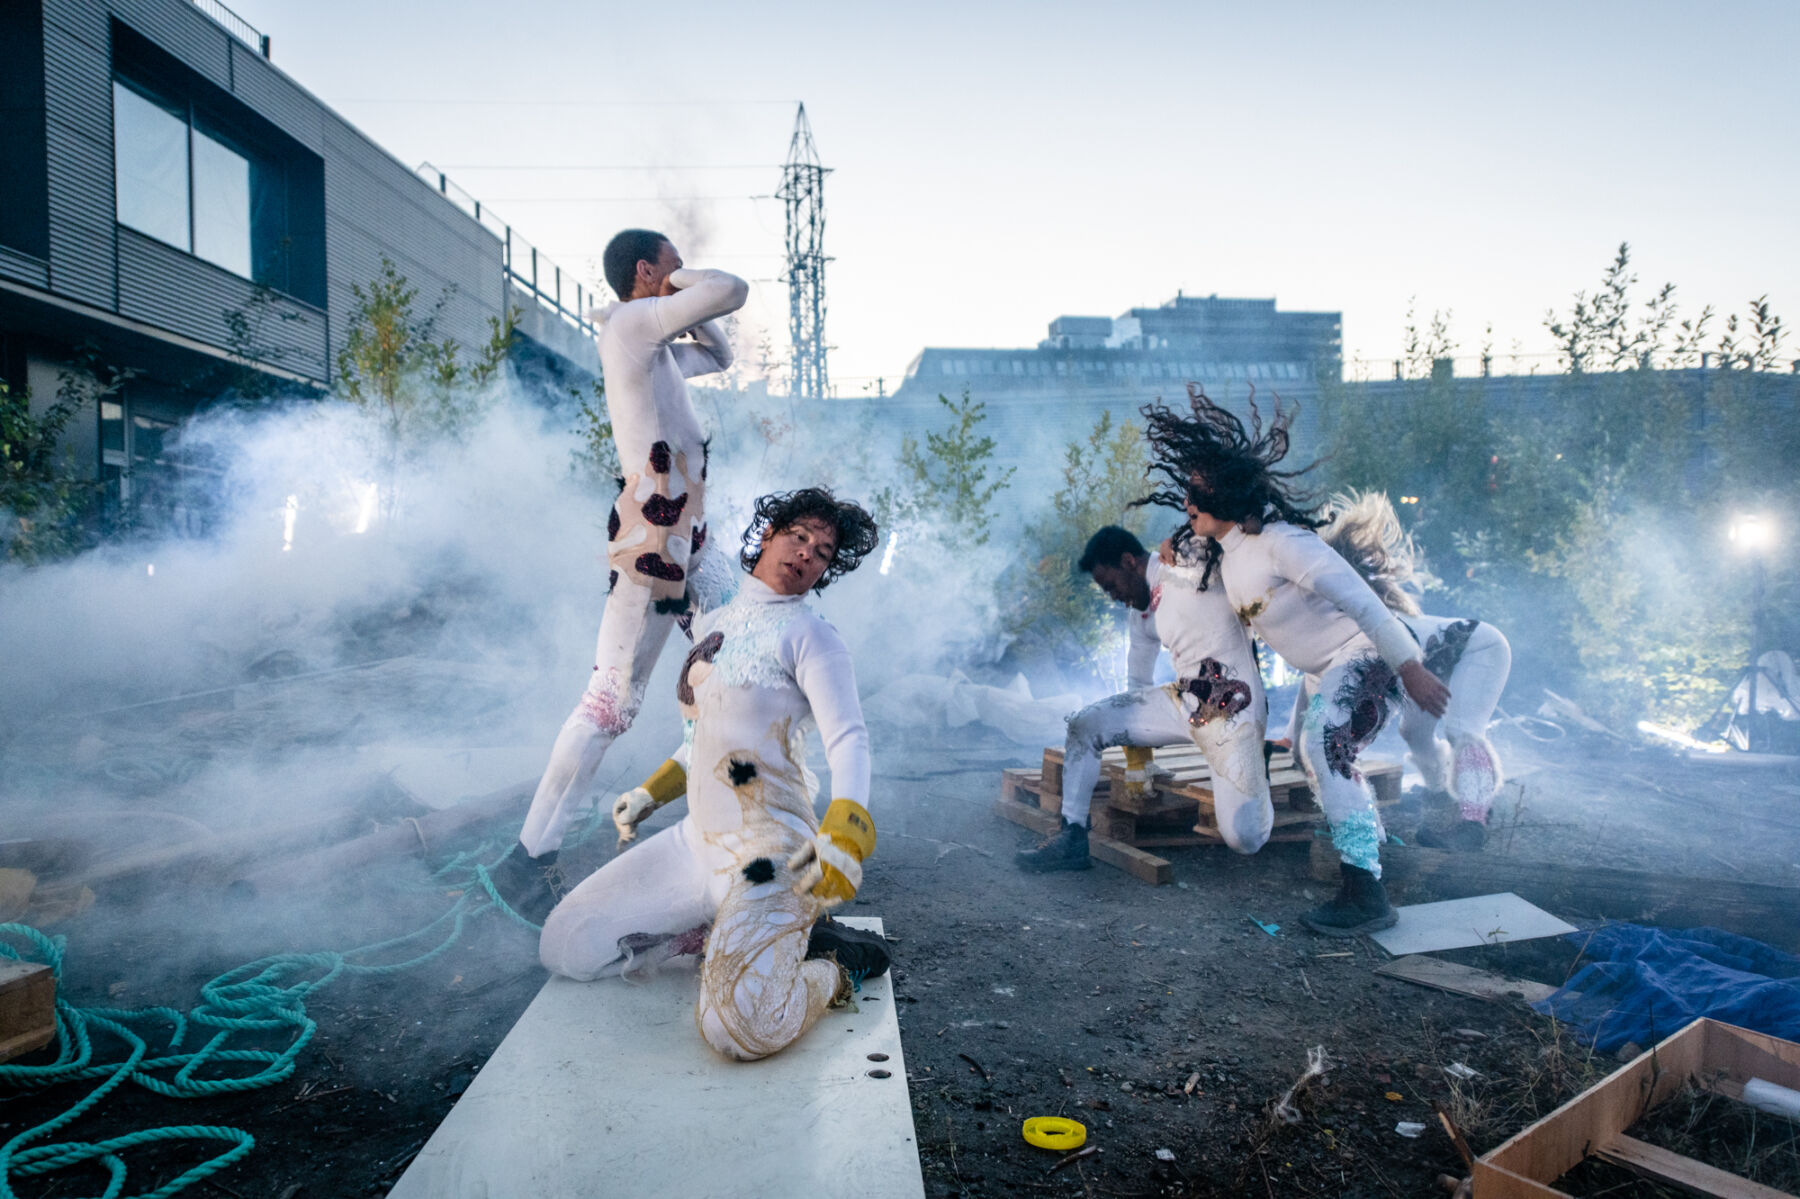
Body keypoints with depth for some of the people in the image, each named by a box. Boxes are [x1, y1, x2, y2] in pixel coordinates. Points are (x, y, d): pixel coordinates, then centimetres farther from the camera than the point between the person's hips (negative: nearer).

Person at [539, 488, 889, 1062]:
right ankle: (730, 936, 7)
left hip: (769, 849, -8)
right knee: (565, 946, 3)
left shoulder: (809, 634, -7)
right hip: (697, 838, 8)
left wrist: (845, 833, -33)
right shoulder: (711, 624, 16)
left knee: (739, 1028, -29)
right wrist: (651, 793, 27)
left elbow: (850, 741, -17)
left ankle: (838, 966, 1)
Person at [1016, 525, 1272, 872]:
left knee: (1244, 840, -14)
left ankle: (1257, 780, 21)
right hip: (1183, 703, 7)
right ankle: (1071, 839, -1)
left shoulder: (1187, 567, -11)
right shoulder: (1140, 616, 14)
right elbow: (1137, 684, 22)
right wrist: (1138, 759, 27)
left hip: (1234, 711, -7)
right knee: (1084, 725, -7)